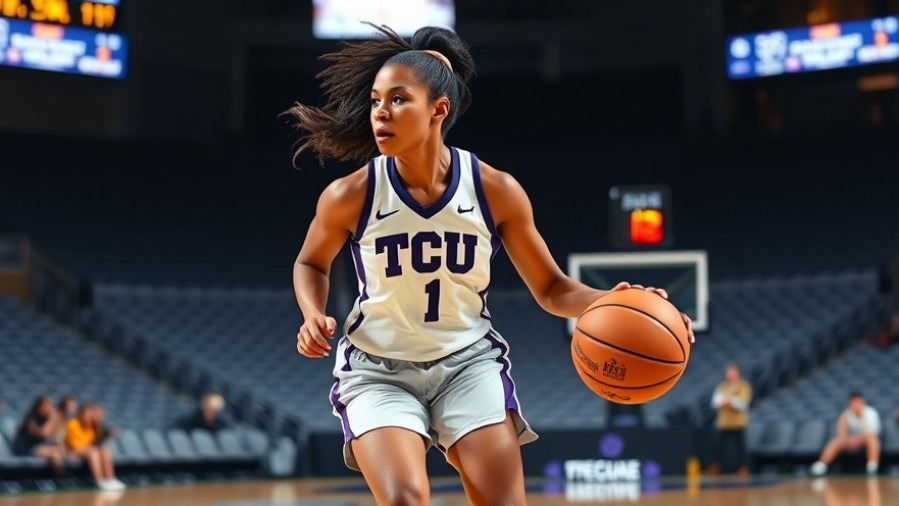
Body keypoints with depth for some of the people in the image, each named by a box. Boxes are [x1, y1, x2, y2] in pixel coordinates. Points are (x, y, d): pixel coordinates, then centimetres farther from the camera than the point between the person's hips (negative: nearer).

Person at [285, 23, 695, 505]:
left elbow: (550, 289, -2)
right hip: (378, 369, -1)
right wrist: (314, 318, -12)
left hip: (469, 361, 1)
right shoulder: (350, 195, -14)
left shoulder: (496, 191, -13)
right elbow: (311, 263, 8)